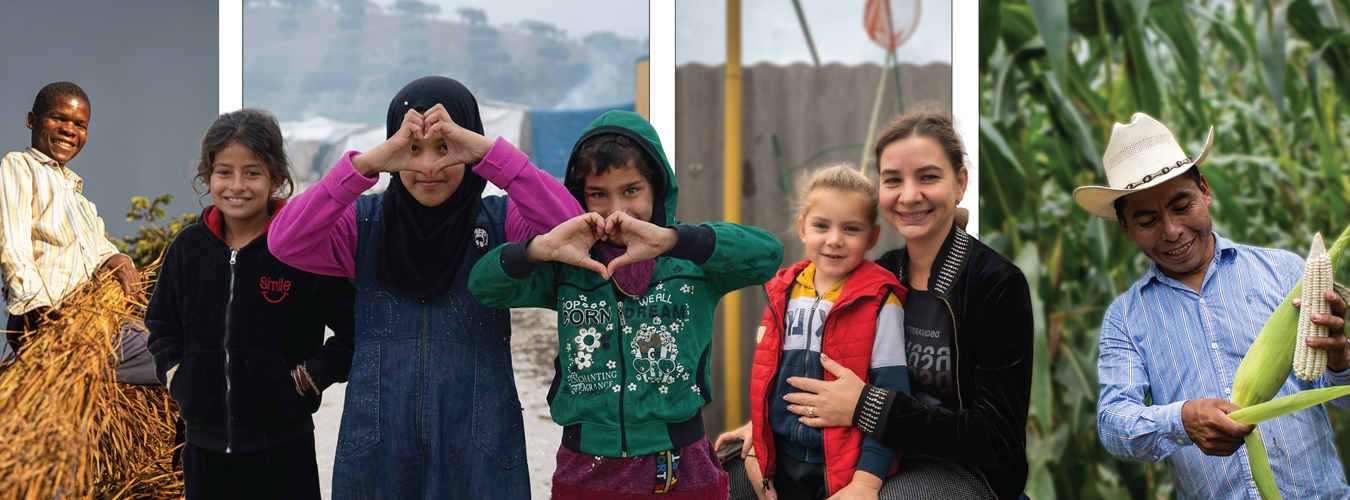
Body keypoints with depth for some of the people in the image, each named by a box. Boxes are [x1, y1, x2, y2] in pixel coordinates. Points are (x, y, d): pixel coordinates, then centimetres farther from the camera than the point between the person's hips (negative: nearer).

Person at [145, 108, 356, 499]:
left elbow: (354, 326, -7)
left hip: (282, 443, -4)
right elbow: (161, 321, 19)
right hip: (204, 441, 4)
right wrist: (175, 375, 6)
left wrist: (309, 377, -9)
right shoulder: (189, 247, 5)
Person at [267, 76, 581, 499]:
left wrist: (487, 151, -24)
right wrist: (368, 162, -24)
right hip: (375, 447, 1)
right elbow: (285, 242, -15)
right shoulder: (365, 225, 3)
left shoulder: (500, 223, 1)